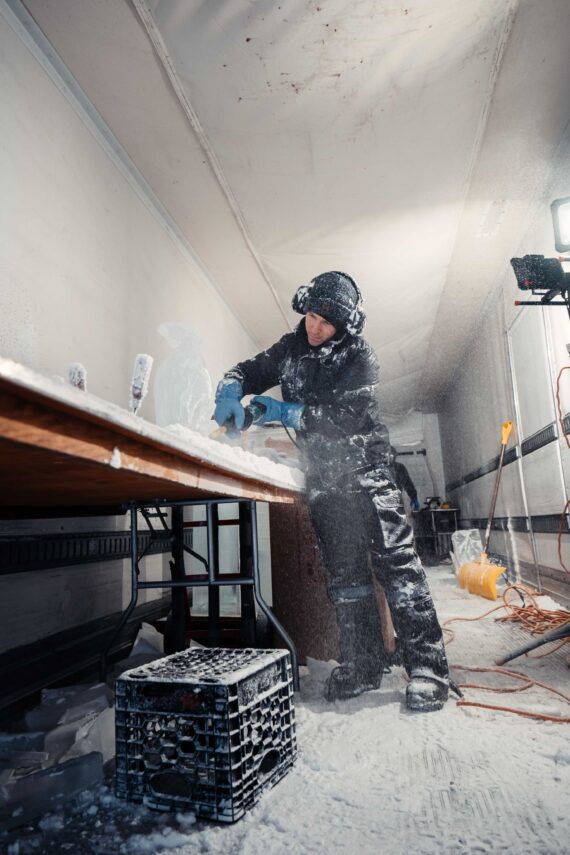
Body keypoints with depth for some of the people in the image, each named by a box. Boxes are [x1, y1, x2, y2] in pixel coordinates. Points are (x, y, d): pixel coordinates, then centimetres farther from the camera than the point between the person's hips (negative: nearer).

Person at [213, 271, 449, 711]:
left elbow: (346, 417, -18)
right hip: (323, 480, 5)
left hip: (366, 473, -4)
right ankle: (363, 665, 21)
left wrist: (287, 413, -17)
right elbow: (248, 371, 14)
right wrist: (231, 391, -9)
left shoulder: (360, 357, -7)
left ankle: (427, 667, 2)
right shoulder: (290, 349, 9)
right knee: (344, 574, 10)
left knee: (396, 565, -7)